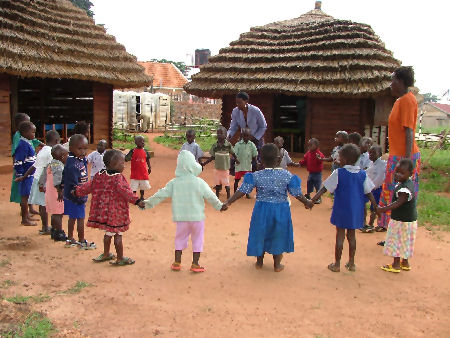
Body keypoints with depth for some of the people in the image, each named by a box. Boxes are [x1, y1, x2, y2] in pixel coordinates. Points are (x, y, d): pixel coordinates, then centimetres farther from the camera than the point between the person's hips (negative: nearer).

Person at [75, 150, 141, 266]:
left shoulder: (99, 175, 4)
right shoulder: (118, 178, -18)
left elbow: (88, 186, 13)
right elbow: (125, 191, -27)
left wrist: (77, 191, 27)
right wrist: (136, 200, -30)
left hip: (103, 211, 7)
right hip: (116, 212, -7)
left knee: (108, 233, 21)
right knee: (117, 235, 3)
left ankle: (106, 254, 35)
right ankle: (120, 258, 12)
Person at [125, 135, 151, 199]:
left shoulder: (145, 151, 0)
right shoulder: (133, 151, -8)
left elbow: (147, 160, 13)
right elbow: (126, 159, -6)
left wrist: (149, 167, 9)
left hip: (143, 172, 3)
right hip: (135, 173, -3)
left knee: (143, 186, 14)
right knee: (134, 187, 3)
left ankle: (142, 197, 31)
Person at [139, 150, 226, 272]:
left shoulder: (174, 183, -5)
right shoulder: (199, 182, -9)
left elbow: (161, 195, -1)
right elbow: (210, 196, -2)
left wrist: (147, 203, 10)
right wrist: (219, 206, 15)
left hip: (181, 217, 2)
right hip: (197, 216, -2)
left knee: (180, 239, 17)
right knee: (197, 240, 11)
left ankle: (177, 263, 21)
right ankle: (195, 264, 13)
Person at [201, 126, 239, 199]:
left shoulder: (228, 145, -10)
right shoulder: (214, 145, -3)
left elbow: (233, 153, 6)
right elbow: (212, 157, 3)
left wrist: (236, 160, 17)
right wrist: (204, 163, -3)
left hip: (225, 168, -2)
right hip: (217, 168, 3)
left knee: (226, 184, 4)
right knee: (217, 184, 12)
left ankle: (228, 197, 20)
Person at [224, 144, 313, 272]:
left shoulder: (256, 176, -13)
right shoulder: (287, 175, -12)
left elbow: (242, 191, -13)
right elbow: (297, 194, -6)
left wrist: (228, 202, -4)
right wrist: (307, 202, 13)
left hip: (262, 209, 0)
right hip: (281, 210, 0)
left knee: (261, 234, 19)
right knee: (278, 235, 17)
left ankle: (259, 262, 32)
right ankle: (277, 264, 27)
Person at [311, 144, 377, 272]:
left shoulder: (338, 173, -12)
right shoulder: (363, 174, -1)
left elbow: (324, 189, -13)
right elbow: (369, 193, 1)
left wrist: (312, 201, -9)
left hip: (342, 210, -3)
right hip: (356, 211, 3)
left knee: (340, 235, 5)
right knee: (351, 235, 16)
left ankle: (337, 264, 14)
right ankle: (351, 263, 24)